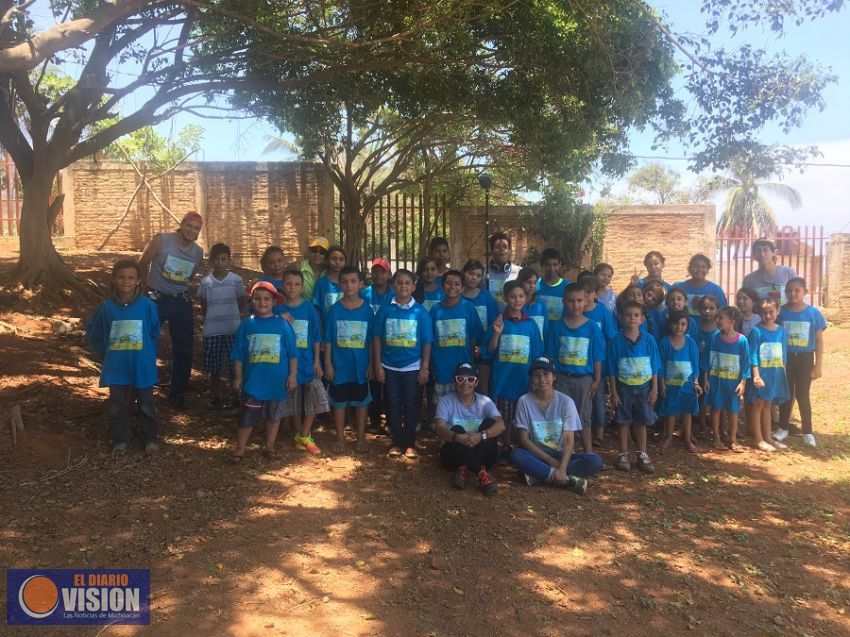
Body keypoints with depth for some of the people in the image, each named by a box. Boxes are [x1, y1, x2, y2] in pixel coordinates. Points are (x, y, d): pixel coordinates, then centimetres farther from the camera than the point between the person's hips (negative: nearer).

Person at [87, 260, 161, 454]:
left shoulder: (148, 306, -9)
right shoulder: (107, 307, -4)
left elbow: (154, 334, 5)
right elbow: (94, 334, 11)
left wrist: (148, 356, 7)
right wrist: (106, 353, 10)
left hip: (142, 367, -1)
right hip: (116, 367, 1)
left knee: (146, 405, 10)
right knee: (118, 406, 11)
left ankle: (150, 439, 24)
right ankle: (120, 441, 26)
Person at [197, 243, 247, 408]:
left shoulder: (236, 280, -2)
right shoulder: (205, 281, 0)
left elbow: (242, 302, 10)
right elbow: (203, 305, 13)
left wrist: (231, 315, 8)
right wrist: (212, 318, 9)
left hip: (233, 329, -1)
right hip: (211, 330, 1)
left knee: (235, 366, 1)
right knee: (214, 369, 9)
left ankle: (237, 397, 16)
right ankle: (215, 397, 23)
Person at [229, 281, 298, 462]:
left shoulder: (283, 325, -4)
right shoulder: (246, 325, -1)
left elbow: (292, 354, 0)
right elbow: (238, 355, 4)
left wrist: (293, 375, -2)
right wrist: (238, 376, 3)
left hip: (277, 381, 0)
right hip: (253, 381, 0)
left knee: (274, 415, 14)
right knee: (247, 417, 5)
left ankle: (270, 447, 30)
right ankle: (239, 450, 19)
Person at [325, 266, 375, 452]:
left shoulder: (367, 309, -3)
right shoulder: (335, 309, -4)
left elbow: (371, 340, 1)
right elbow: (328, 339, -2)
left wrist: (371, 364, -1)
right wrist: (327, 363, -5)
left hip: (361, 365, 0)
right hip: (339, 365, 0)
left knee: (361, 401, 10)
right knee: (339, 402, 10)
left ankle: (361, 438, 23)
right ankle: (340, 438, 24)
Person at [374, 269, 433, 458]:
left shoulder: (420, 312, -5)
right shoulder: (385, 310, -1)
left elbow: (427, 342, -3)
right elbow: (377, 338, 2)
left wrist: (425, 367, -6)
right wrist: (378, 365, -2)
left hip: (413, 367, -1)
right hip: (390, 366, 1)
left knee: (411, 406, 8)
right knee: (394, 405, 11)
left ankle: (410, 443, 20)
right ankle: (397, 442, 22)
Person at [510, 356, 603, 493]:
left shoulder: (566, 402, -8)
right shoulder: (524, 401, -8)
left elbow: (569, 440, -12)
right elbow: (523, 438, -9)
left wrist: (562, 468, -28)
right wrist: (550, 460, -17)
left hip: (560, 455, 1)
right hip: (536, 455, -1)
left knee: (595, 461, -24)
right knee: (516, 455, -34)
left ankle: (538, 474, -25)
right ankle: (568, 479, -29)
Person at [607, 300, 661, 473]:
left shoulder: (649, 340, -4)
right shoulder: (616, 341, -8)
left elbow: (654, 368, 1)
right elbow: (612, 370, -5)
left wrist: (654, 390, -2)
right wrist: (613, 392, -6)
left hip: (644, 388, 1)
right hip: (623, 388, -1)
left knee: (641, 422, 11)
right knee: (623, 421, 8)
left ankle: (642, 455, 22)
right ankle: (623, 454, 20)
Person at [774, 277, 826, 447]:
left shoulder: (813, 313, -7)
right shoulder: (781, 312, -6)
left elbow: (819, 340, -2)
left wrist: (818, 365, -4)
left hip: (805, 358, -1)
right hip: (785, 357, 1)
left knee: (803, 395, 6)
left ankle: (807, 431, 18)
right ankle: (783, 428, 23)